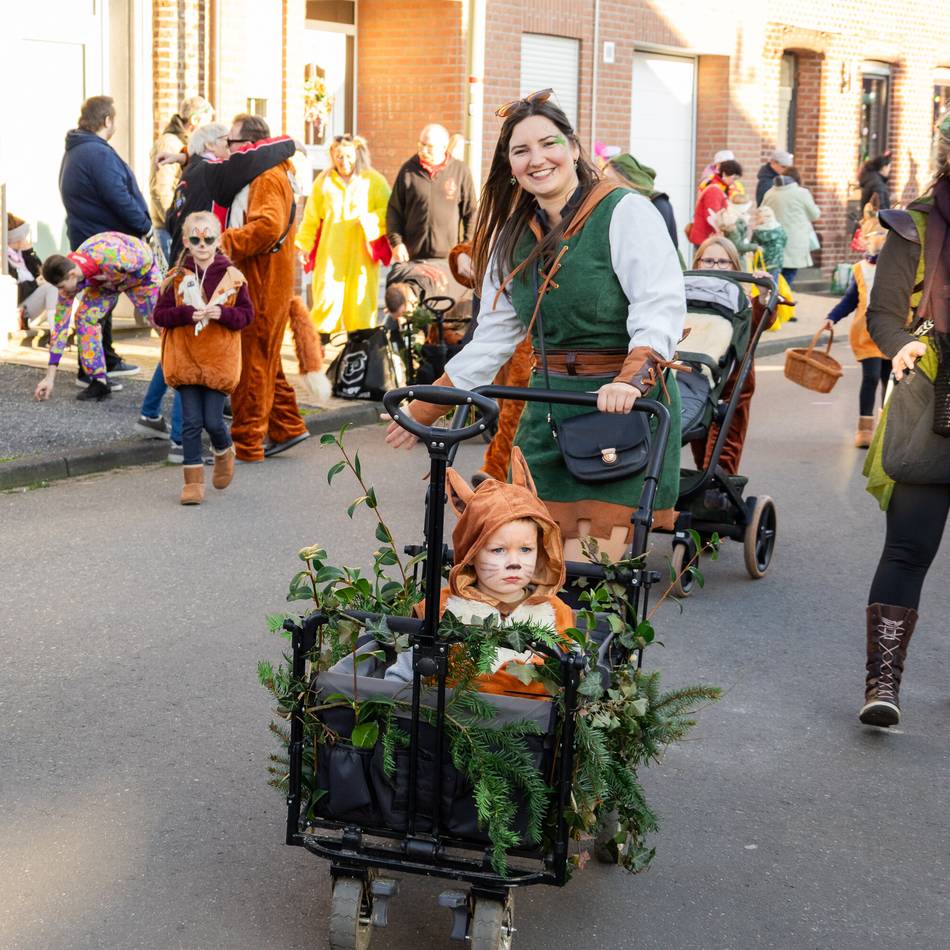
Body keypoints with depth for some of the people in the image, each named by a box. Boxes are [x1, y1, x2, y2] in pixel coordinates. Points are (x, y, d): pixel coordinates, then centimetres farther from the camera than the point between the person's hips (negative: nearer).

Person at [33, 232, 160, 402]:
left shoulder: (111, 258, -46)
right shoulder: (69, 278, -27)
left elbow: (144, 262, -26)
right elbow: (60, 324, -20)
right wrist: (50, 377, -20)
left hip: (140, 272, -4)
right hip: (106, 279, 4)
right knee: (85, 317, -13)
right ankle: (99, 381, -5)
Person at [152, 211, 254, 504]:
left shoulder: (231, 276, -1)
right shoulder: (176, 277, 0)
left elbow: (247, 314, 1)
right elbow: (159, 315, -2)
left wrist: (223, 313, -18)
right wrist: (187, 314, -19)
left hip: (219, 359, -1)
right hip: (184, 359, 1)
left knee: (213, 421, -2)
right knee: (191, 422, 1)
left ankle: (224, 451, 32)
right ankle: (193, 480, 9)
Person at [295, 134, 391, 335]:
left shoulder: (373, 180, 4)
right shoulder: (323, 181, 9)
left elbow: (388, 211, -1)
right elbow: (311, 217, 12)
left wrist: (368, 220, -18)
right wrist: (303, 244, 6)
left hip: (361, 253, -1)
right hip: (330, 254, 1)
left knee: (360, 299, -2)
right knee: (327, 298, -5)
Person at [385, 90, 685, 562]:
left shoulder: (625, 212, -6)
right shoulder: (514, 235, 14)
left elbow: (661, 310, -16)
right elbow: (493, 336, 19)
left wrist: (631, 380, -33)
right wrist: (424, 409, 18)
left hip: (624, 405, -6)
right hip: (548, 410, 6)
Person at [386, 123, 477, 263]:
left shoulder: (461, 171, 3)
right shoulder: (408, 170, 5)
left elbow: (471, 213, 7)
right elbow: (394, 210, 8)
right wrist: (396, 242, -3)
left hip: (449, 255, -1)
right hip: (413, 255, 1)